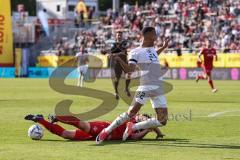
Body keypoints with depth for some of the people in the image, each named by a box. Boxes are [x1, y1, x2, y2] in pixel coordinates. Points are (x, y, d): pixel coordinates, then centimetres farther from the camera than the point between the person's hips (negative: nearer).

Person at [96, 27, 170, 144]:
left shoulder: (152, 49, 20)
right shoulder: (136, 52, -3)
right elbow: (129, 69, -15)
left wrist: (163, 47, 44)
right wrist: (119, 60, -31)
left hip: (158, 89, 7)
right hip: (146, 87, -7)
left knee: (162, 121, -2)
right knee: (131, 112, -19)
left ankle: (133, 127, 10)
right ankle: (106, 131, -7)